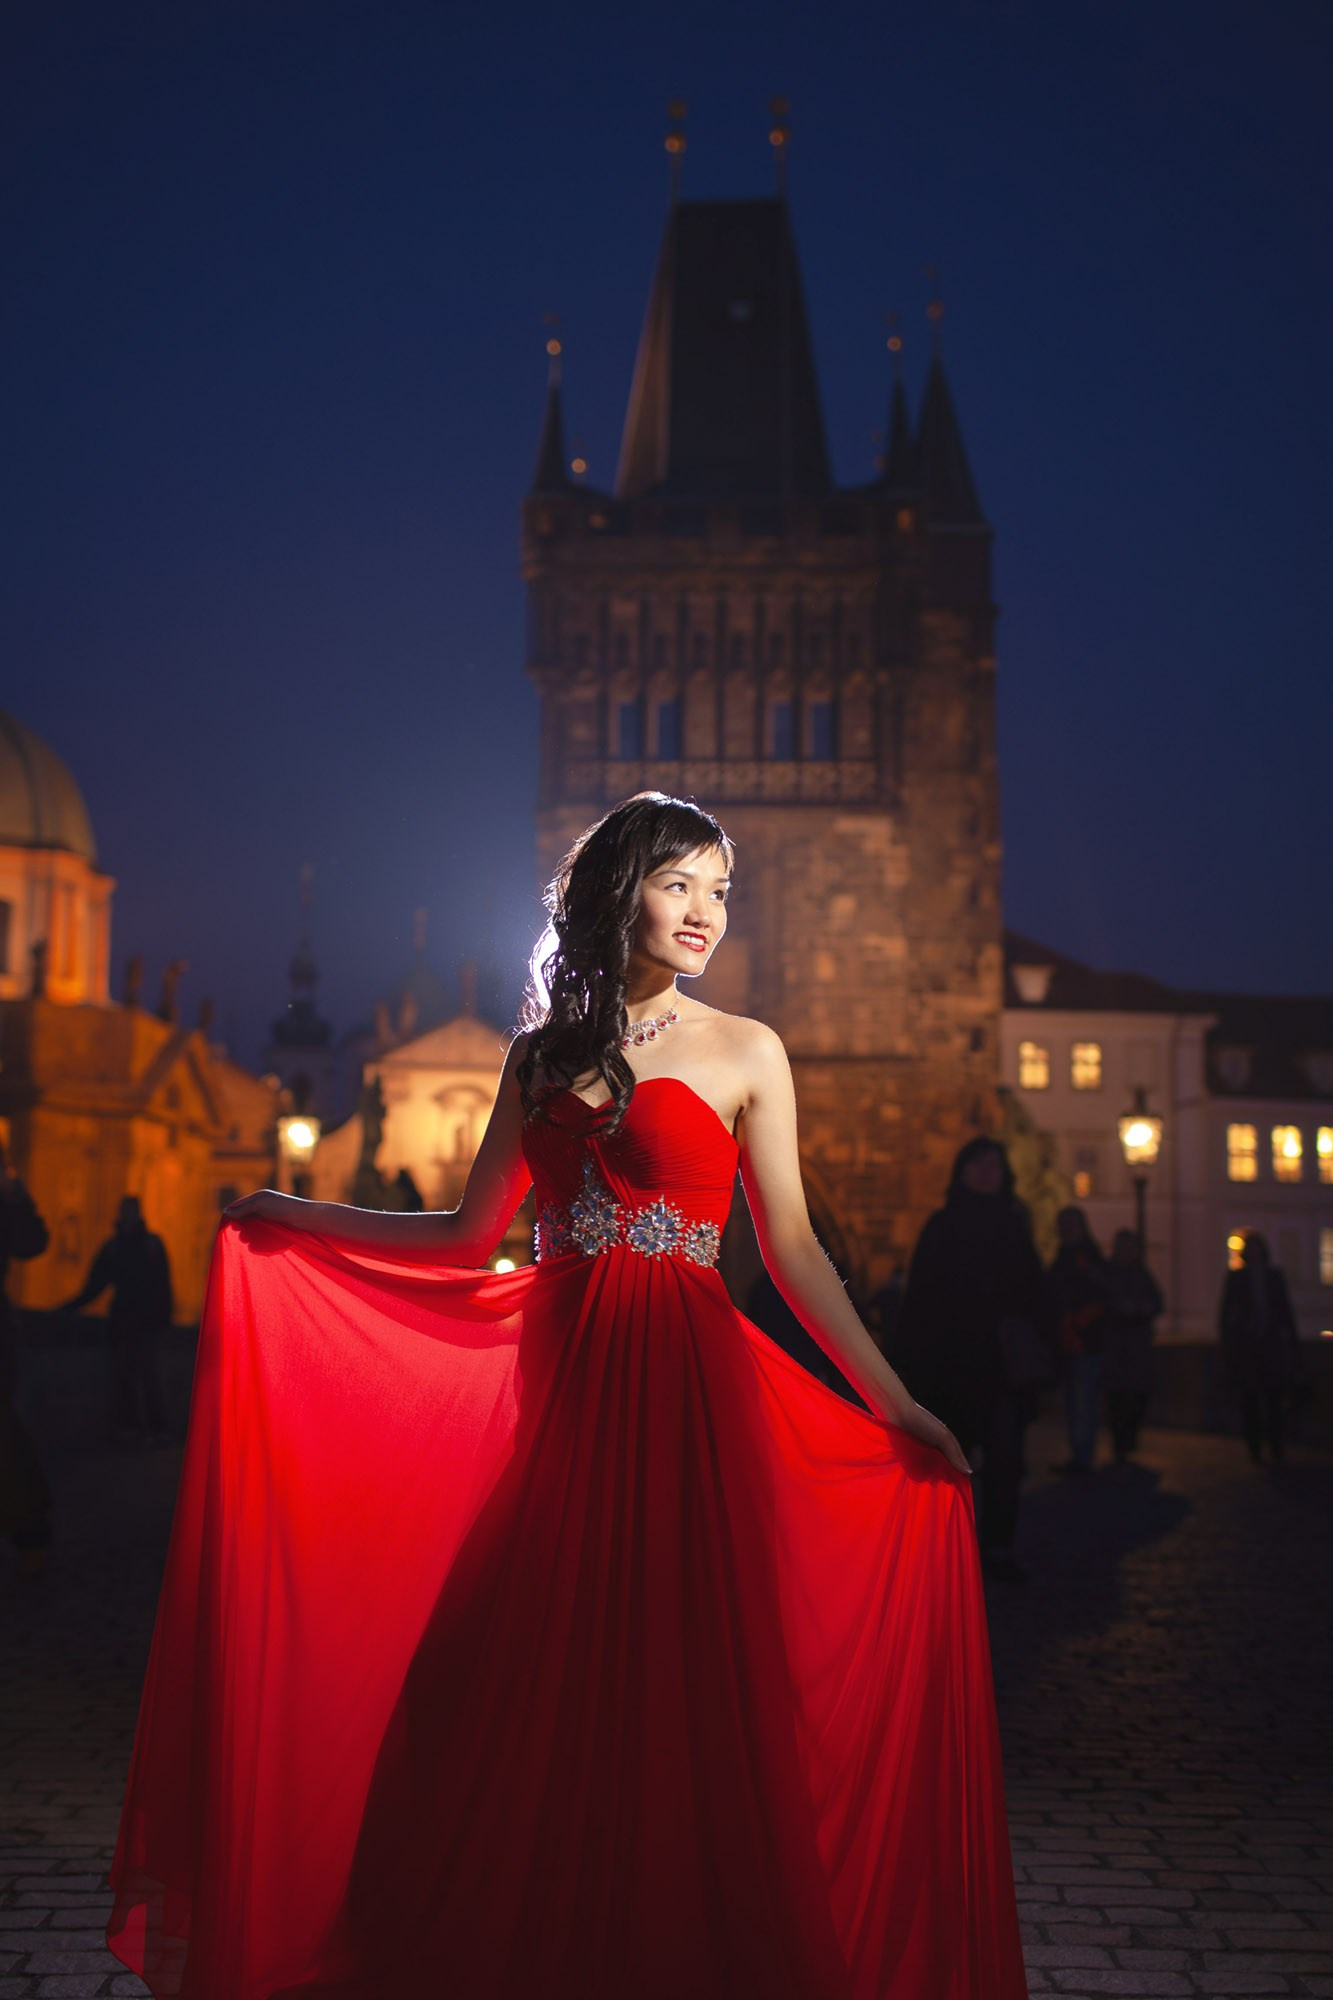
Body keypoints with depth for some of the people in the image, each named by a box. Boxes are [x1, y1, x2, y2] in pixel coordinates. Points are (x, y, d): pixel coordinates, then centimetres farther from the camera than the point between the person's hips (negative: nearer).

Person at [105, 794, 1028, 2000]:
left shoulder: (745, 1054, 5)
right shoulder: (546, 1051, 12)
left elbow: (794, 1251, 3)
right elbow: (469, 1238, 14)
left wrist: (894, 1403, -3)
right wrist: (292, 1221, 13)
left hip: (682, 1388, -2)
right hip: (550, 1380, 3)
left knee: (675, 1673, -2)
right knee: (525, 1688, 1)